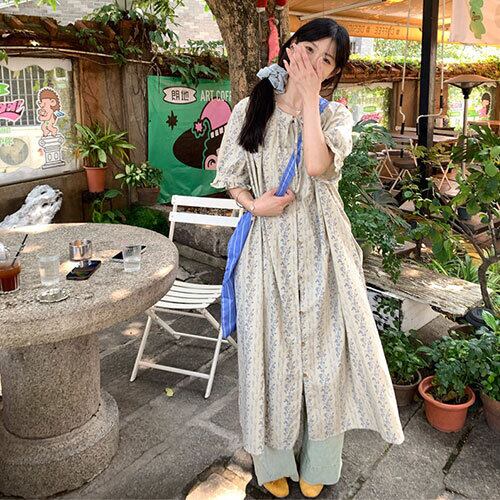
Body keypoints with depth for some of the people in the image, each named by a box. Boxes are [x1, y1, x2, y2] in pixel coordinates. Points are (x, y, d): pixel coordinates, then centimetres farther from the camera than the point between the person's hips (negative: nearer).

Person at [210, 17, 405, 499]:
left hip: (321, 247, 0)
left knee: (324, 346, 6)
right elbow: (229, 176, 8)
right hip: (268, 246, 0)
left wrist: (310, 96, -13)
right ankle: (273, 460, 30)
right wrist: (254, 204, -12)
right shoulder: (250, 110, 4)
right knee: (271, 349, 8)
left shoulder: (335, 115, 2)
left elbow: (318, 165, -19)